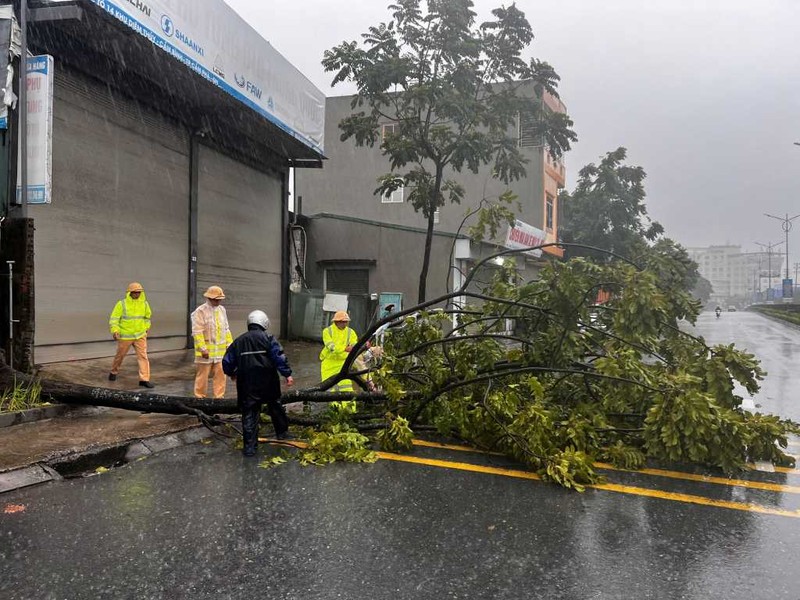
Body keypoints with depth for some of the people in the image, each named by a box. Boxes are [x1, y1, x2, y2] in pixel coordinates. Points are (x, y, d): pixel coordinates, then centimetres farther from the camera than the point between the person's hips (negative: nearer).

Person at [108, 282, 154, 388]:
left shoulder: (144, 303, 0)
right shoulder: (121, 304, -12)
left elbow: (147, 316, 19)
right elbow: (114, 319, -12)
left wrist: (147, 327, 26)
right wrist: (115, 330, -25)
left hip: (140, 335, 2)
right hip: (125, 336, -2)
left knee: (143, 356, -8)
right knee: (120, 355, 15)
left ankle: (144, 379, -7)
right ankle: (114, 372, 42)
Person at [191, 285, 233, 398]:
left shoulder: (222, 310, 11)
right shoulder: (200, 311, -9)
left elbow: (226, 329, 17)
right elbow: (197, 332, -14)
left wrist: (229, 344, 11)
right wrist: (203, 349, -18)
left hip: (220, 350, 6)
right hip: (206, 350, -6)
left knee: (220, 374, 7)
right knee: (202, 375, 3)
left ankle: (219, 397, 15)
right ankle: (199, 397, 14)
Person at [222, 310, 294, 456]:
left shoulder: (238, 341, 8)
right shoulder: (268, 338, -2)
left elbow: (227, 362, 12)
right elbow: (279, 357, -12)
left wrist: (232, 373, 31)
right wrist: (287, 374, -7)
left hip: (247, 385, 1)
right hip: (268, 383, -1)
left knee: (249, 414, 5)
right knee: (276, 407, 20)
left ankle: (250, 446, 4)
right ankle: (282, 432, 33)